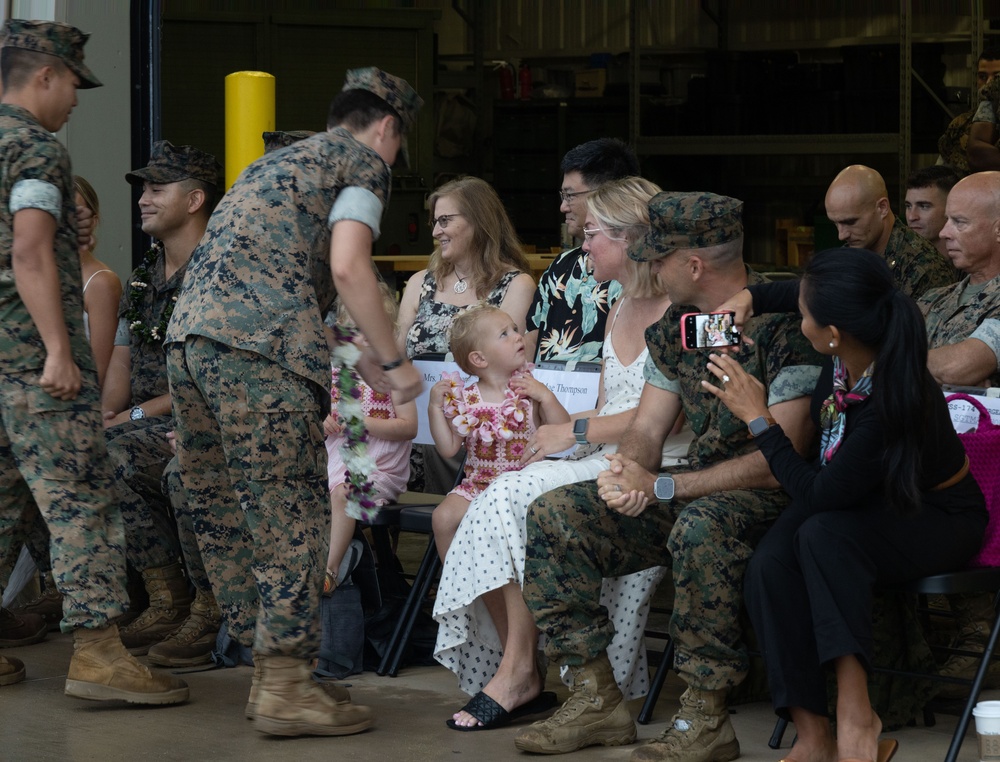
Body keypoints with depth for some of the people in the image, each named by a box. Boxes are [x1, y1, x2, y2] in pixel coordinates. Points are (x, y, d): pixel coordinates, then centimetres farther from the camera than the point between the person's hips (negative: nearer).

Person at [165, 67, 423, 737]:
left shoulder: (277, 161, 32)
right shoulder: (362, 161, 7)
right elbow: (348, 267, -8)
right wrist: (392, 361, 0)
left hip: (187, 336, 9)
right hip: (259, 347, -9)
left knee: (227, 516, 11)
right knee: (290, 512, -6)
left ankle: (269, 668, 18)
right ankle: (284, 687, -9)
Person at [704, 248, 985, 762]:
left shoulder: (895, 400, -36)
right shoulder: (844, 359, -15)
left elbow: (819, 495, -27)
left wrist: (758, 419, -21)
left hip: (938, 521, -7)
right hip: (864, 503, 7)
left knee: (823, 535, -37)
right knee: (769, 564, -24)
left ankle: (856, 717, -33)